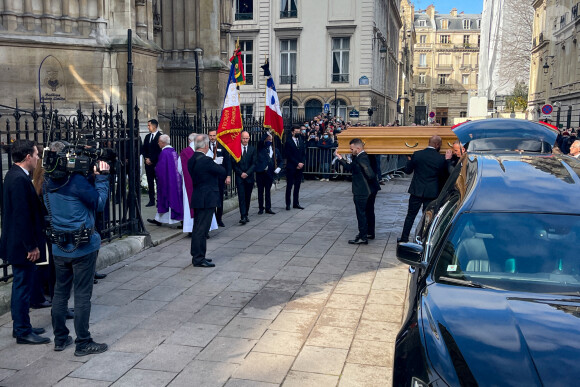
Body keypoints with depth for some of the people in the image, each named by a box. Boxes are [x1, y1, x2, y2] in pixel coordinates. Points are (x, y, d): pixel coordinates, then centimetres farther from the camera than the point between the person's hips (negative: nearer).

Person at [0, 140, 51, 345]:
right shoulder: (19, 179, -22)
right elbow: (22, 216, -24)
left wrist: (32, 243, 17)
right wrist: (32, 246, -20)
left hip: (18, 243, 11)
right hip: (22, 245, -11)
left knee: (21, 286, 19)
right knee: (23, 287, 1)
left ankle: (21, 326, 31)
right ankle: (23, 332, 12)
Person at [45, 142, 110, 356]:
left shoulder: (49, 182, 3)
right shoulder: (76, 180, -19)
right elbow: (99, 203, -8)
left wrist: (92, 176, 4)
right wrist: (102, 177, -3)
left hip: (59, 247, 7)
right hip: (83, 247, -7)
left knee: (60, 292, 15)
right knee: (82, 295, 2)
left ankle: (60, 339, 26)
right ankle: (83, 343, 10)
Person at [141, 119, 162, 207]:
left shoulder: (160, 136, -7)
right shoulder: (147, 137, 16)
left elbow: (159, 150, -11)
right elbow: (143, 149, 16)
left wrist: (152, 160, -11)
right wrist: (146, 158, 0)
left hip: (157, 163, -7)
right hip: (148, 163, 7)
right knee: (150, 182, 7)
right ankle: (151, 200, 12)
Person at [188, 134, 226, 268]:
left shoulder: (192, 160, 8)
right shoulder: (206, 161, -19)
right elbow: (222, 173, -10)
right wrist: (217, 166, 11)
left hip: (197, 198, 9)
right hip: (207, 200, -9)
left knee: (198, 228, 16)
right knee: (201, 229, -4)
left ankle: (197, 256, 25)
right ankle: (199, 258, 2)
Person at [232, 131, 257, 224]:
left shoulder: (252, 149, 6)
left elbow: (254, 163, 1)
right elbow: (233, 164, 1)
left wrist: (247, 173, -10)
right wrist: (241, 173, -9)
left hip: (249, 177, 2)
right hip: (239, 177, -2)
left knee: (248, 197, 7)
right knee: (241, 197, -10)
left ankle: (246, 214, 20)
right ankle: (243, 217, -14)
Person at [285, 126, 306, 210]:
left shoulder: (302, 142, 14)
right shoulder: (288, 142, -4)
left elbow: (304, 154, 12)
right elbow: (288, 155, -10)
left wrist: (302, 163, -4)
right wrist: (297, 163, -13)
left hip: (299, 167, 5)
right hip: (291, 167, -5)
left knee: (297, 186, 8)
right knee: (289, 186, 0)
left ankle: (296, 203, 14)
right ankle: (288, 204, 5)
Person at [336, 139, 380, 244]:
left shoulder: (362, 158, -23)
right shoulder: (358, 157, 9)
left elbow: (370, 174, -30)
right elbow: (350, 168, 16)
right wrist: (340, 158, 13)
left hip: (362, 192, -10)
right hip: (370, 190, 10)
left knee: (361, 213, -1)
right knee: (369, 212, 20)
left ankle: (363, 238, 6)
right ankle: (370, 233, 35)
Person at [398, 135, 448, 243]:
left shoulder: (417, 154, -7)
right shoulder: (441, 158, -9)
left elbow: (408, 170, 3)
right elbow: (444, 177, 1)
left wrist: (409, 161, 21)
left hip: (417, 191, 1)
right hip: (432, 193, -1)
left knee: (410, 215, 11)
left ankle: (404, 238, 16)